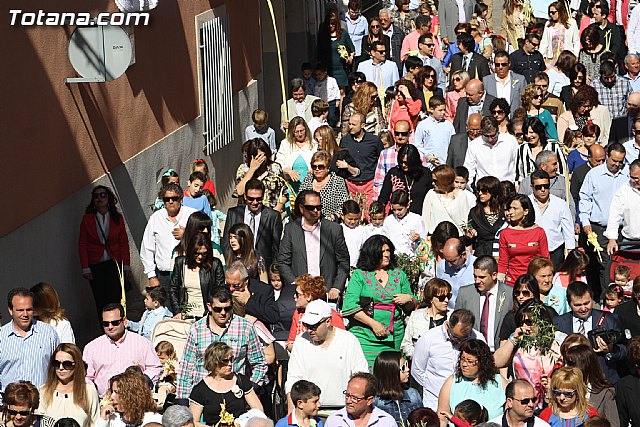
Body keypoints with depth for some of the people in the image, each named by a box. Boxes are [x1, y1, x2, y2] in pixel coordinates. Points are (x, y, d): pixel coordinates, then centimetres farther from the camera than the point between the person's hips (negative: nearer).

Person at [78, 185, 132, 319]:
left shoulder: (118, 218, 5)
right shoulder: (87, 219, 3)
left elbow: (124, 243, 6)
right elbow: (82, 244, 4)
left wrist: (126, 266, 1)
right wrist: (85, 268, -3)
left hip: (114, 264, -1)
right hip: (95, 266, 1)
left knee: (113, 299, -12)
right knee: (100, 302, 1)